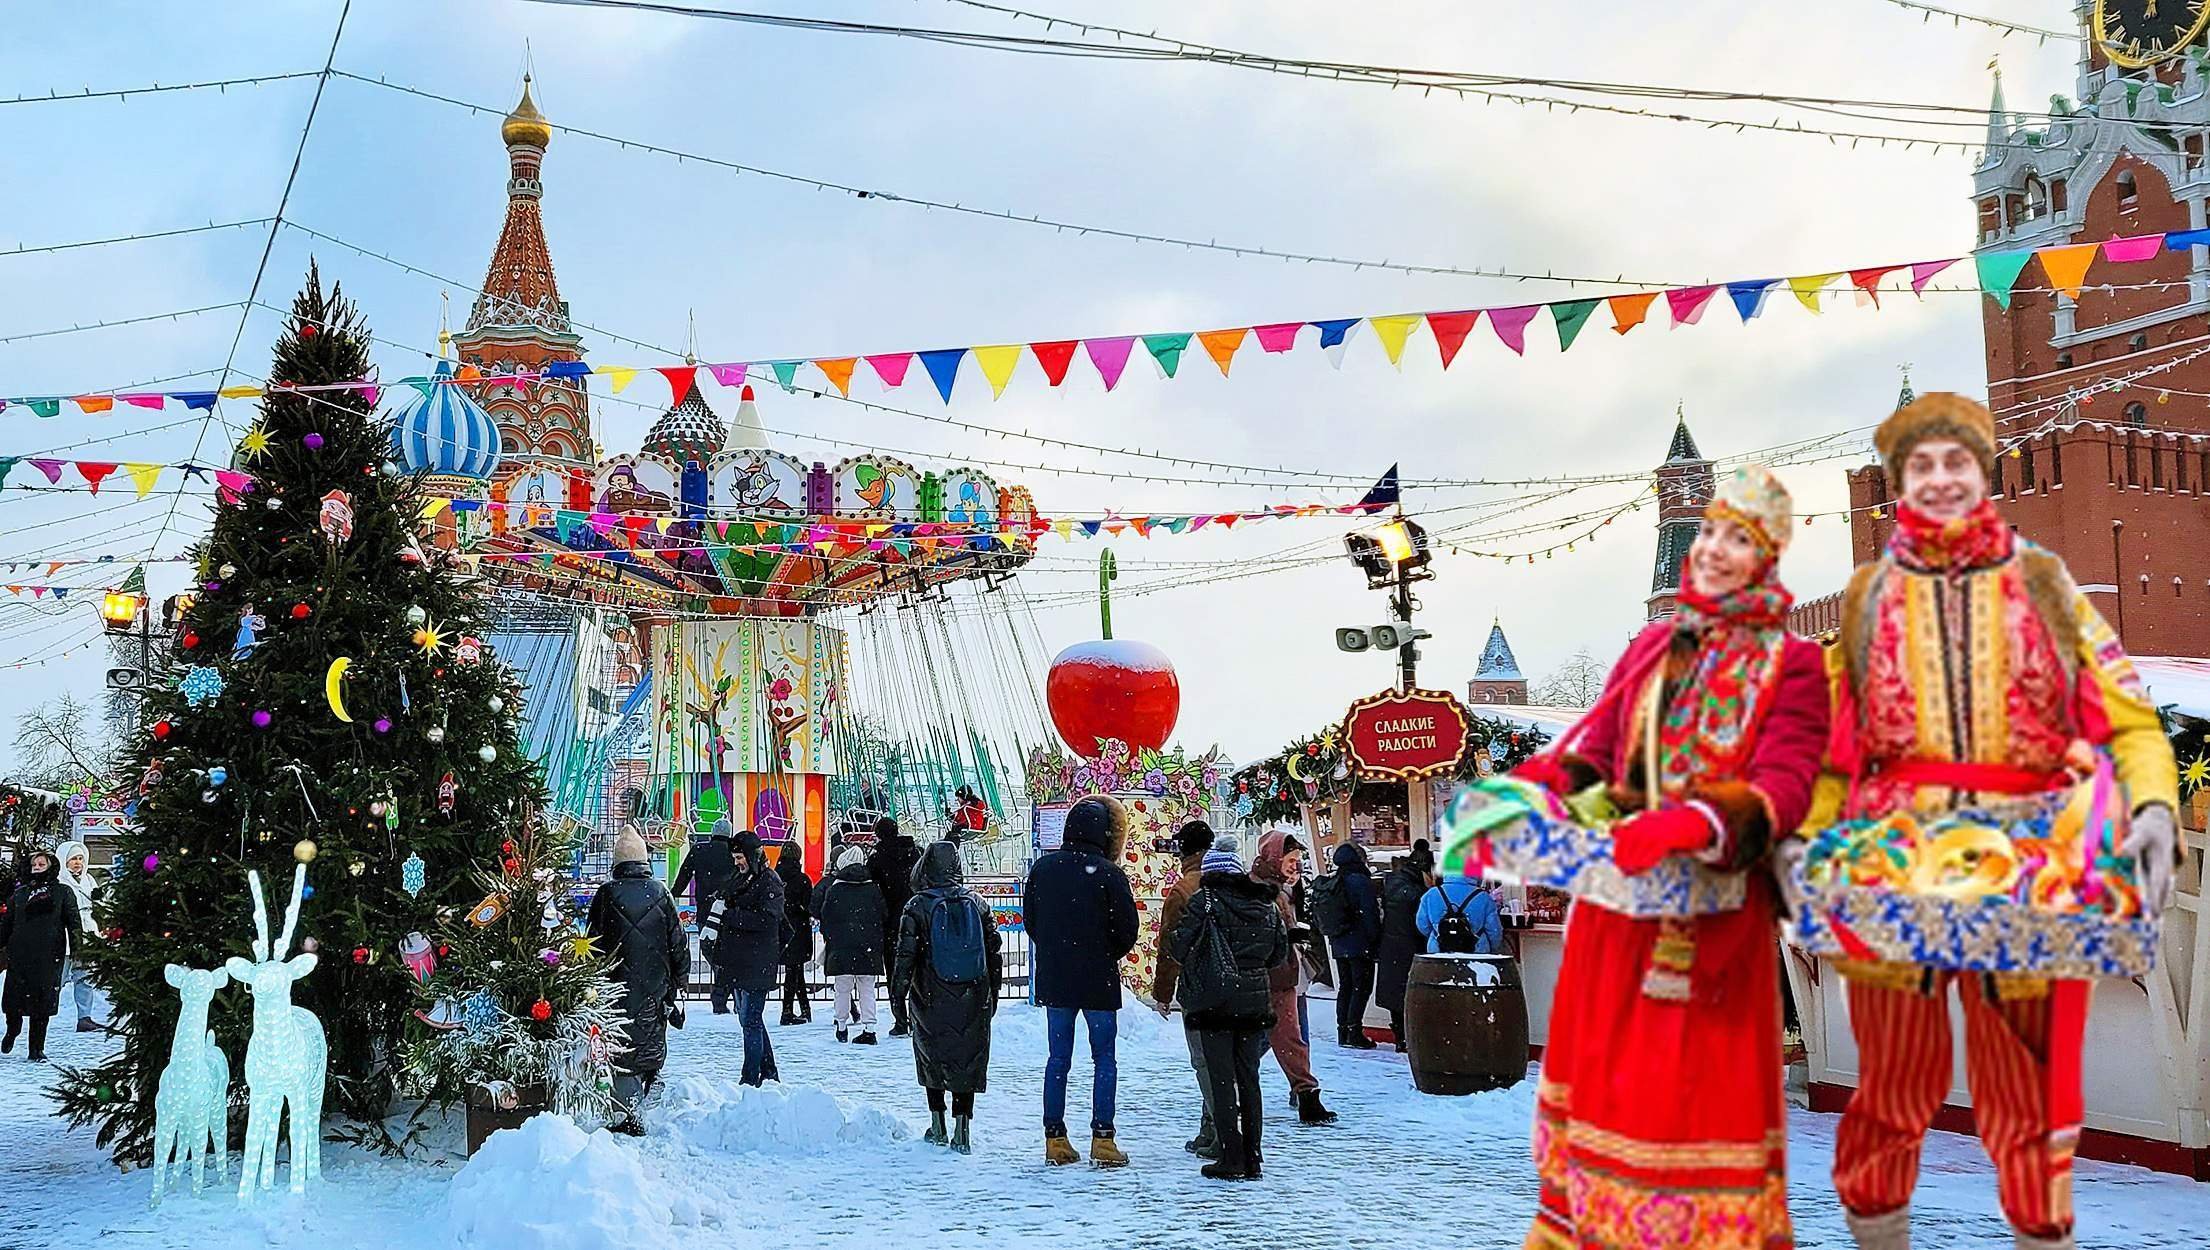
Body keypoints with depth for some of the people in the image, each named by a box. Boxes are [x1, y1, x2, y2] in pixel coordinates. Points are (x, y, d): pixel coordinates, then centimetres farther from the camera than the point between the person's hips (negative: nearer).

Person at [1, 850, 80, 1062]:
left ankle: (37, 1049, 9)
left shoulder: (63, 893, 10)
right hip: (19, 954, 2)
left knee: (43, 1005, -2)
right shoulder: (20, 894, 17)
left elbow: (73, 922, 6)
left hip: (49, 957, -2)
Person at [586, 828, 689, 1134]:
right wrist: (678, 981, 14)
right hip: (655, 987, 2)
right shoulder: (661, 893, 0)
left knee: (620, 1045, 1)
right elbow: (678, 943, 4)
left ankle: (625, 1112, -5)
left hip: (616, 983, -2)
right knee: (650, 1040, 16)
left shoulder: (607, 894, -5)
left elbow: (592, 944, -2)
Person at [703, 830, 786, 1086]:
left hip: (757, 966, -9)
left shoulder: (770, 882, -10)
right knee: (749, 1019, 15)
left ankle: (751, 1078, -3)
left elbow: (766, 919, -21)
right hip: (737, 962, 9)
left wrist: (727, 915, -20)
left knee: (751, 1020, -7)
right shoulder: (739, 880, 16)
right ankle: (768, 1072, 25)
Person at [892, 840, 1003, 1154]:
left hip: (932, 999, -2)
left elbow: (906, 954, -8)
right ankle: (962, 1131, 0)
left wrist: (898, 991, 1)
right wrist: (992, 994, 16)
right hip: (973, 999, 2)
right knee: (968, 1060, 5)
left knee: (932, 1058, 13)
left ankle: (938, 1127, 15)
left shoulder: (917, 906, -6)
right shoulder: (975, 902, 3)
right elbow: (993, 950, 7)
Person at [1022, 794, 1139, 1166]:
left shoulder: (1042, 868, 2)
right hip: (1098, 981, -4)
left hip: (1052, 979, 4)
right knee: (1104, 1059, 4)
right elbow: (1128, 929, -9)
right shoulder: (1107, 873, -12)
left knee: (1058, 1058, 11)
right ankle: (1102, 1139, 0)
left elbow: (1030, 919, 9)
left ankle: (1055, 1138, 11)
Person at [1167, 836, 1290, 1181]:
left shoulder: (1204, 900, -7)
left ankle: (1231, 1159, -1)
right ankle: (1251, 1159, 13)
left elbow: (1180, 945, -11)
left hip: (1215, 1000, -5)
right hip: (1255, 1000, 5)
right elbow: (1280, 953, 13)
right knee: (1248, 1078, 11)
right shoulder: (1266, 903, 8)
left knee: (1222, 1079, 0)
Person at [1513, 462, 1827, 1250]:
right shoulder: (1655, 645, 12)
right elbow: (1593, 747, 8)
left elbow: (1784, 786, -16)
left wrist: (1690, 825, -33)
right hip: (1619, 890, 5)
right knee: (1604, 1065, 12)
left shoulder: (1791, 667, -3)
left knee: (1699, 1083, -1)